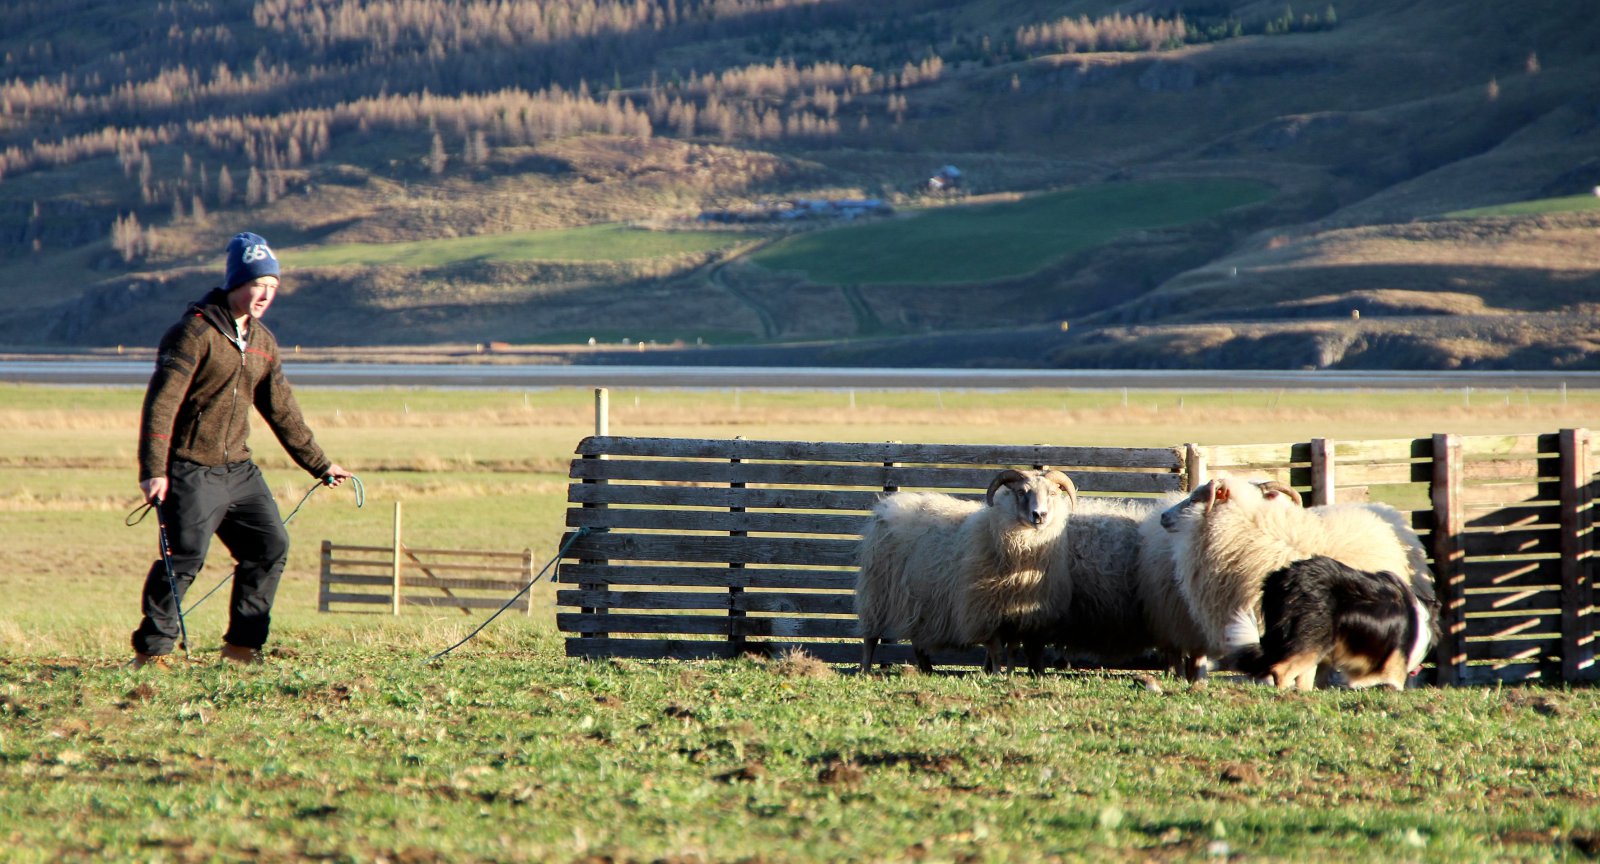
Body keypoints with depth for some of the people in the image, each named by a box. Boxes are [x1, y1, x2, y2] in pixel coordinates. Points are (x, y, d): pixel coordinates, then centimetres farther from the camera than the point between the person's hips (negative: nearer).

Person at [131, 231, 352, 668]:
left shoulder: (263, 341, 13)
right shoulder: (196, 332, -12)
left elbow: (283, 411, 22)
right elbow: (161, 403, -17)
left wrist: (320, 464, 24)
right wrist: (153, 471, -25)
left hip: (239, 469, 8)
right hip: (191, 472, -8)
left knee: (271, 545, 4)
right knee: (184, 558, -12)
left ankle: (241, 647, 12)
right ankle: (150, 650, -2)